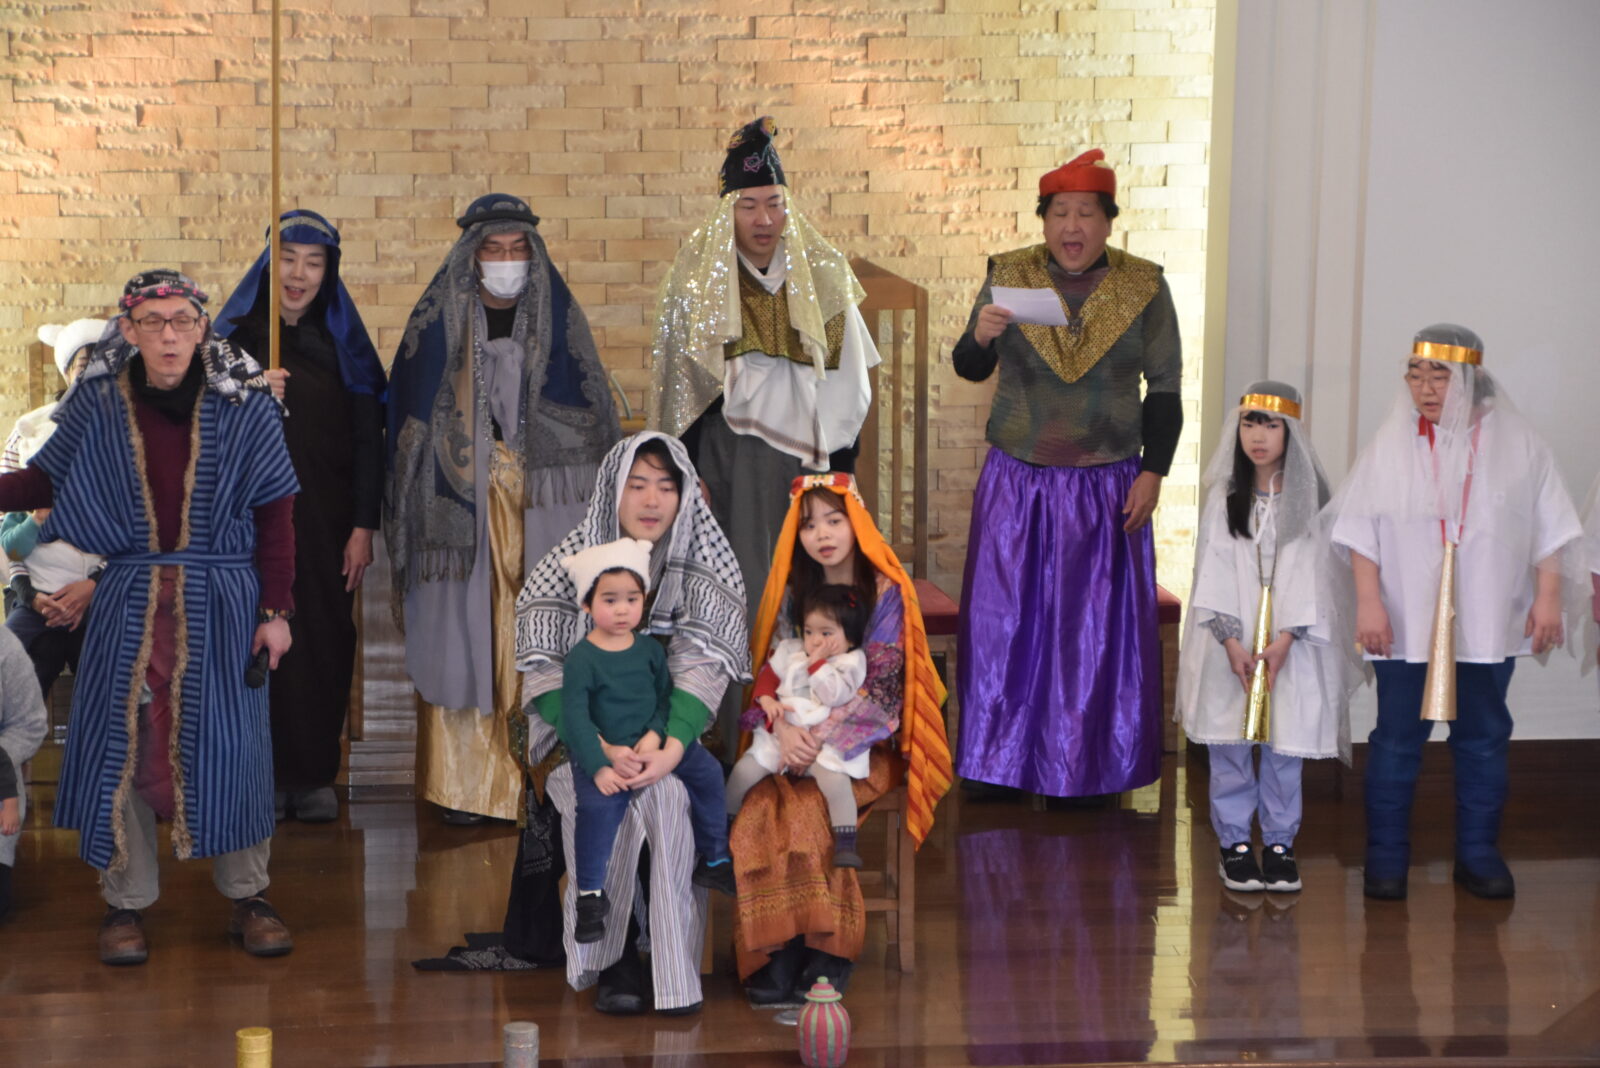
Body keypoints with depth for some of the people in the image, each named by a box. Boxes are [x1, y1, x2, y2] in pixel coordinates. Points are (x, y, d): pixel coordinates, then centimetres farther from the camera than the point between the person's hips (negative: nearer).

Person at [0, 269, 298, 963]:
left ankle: (247, 898, 18)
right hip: (131, 600, 1)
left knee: (227, 743, 2)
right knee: (122, 743, 2)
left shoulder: (243, 404, -4)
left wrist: (276, 611, -3)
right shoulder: (98, 403, -1)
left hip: (221, 602, -1)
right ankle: (126, 901, 16)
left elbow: (274, 512, -1)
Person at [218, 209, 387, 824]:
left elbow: (367, 436, 5)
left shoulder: (342, 341, 8)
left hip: (325, 519, 1)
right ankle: (265, 776, 4)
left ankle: (314, 777, 8)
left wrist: (363, 526, -3)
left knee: (323, 641, 0)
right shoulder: (234, 335, 5)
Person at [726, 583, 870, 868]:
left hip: (825, 739, -4)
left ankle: (846, 842, -21)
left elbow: (835, 695, -16)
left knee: (834, 779, -29)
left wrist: (817, 663, -16)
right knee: (744, 771, -5)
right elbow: (767, 675, 13)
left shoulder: (851, 662, -3)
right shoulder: (789, 651, 11)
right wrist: (766, 699, -6)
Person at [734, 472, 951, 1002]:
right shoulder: (793, 592, 13)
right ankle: (781, 954, -23)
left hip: (861, 747, -3)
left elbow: (880, 686, -7)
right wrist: (782, 728, -16)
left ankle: (824, 952, -20)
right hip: (796, 740, 4)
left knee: (800, 809, -30)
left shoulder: (885, 593, 0)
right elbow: (771, 670, 5)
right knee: (759, 811, -26)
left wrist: (822, 741, -19)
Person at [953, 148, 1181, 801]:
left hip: (1106, 489, -1)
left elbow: (1165, 387, 1)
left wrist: (1152, 474, -6)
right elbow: (969, 370, -4)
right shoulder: (1009, 279, -2)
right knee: (1005, 621, 5)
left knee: (1097, 629, 4)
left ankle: (1089, 767, 16)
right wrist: (981, 336, -26)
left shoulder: (1144, 288, -3)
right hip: (1017, 483, 1)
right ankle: (1003, 760, 17)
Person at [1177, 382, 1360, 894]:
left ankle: (1279, 842, 14)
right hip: (1230, 641, 1)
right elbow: (1213, 570, 0)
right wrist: (1231, 641, -10)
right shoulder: (1224, 496, 4)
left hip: (1289, 642, -1)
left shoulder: (1309, 497, 1)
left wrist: (1284, 641, -13)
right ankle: (1235, 842, 12)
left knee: (1284, 742, 1)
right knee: (1228, 742, 1)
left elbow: (1313, 572, -4)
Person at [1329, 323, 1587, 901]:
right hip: (1406, 621, -1)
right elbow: (1361, 532, -1)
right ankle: (1386, 854, 13)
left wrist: (1548, 597, -2)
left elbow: (1549, 529, 4)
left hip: (1488, 623, 1)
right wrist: (1368, 602, -7)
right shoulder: (1391, 444, 0)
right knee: (1397, 737, 3)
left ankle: (1478, 853, 19)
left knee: (1483, 738, 8)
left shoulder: (1515, 442, 2)